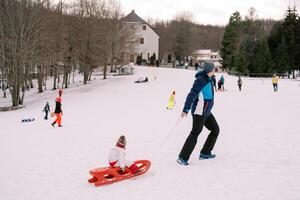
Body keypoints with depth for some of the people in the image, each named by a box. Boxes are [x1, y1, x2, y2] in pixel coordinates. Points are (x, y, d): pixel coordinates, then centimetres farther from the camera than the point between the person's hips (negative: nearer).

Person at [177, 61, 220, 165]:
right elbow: (192, 95, -24)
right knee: (195, 133, -12)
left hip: (206, 111, 10)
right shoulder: (201, 80, -19)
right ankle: (182, 157, -11)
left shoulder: (207, 79, 10)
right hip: (199, 111, -10)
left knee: (215, 130, 17)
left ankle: (205, 153, 23)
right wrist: (185, 110, -28)